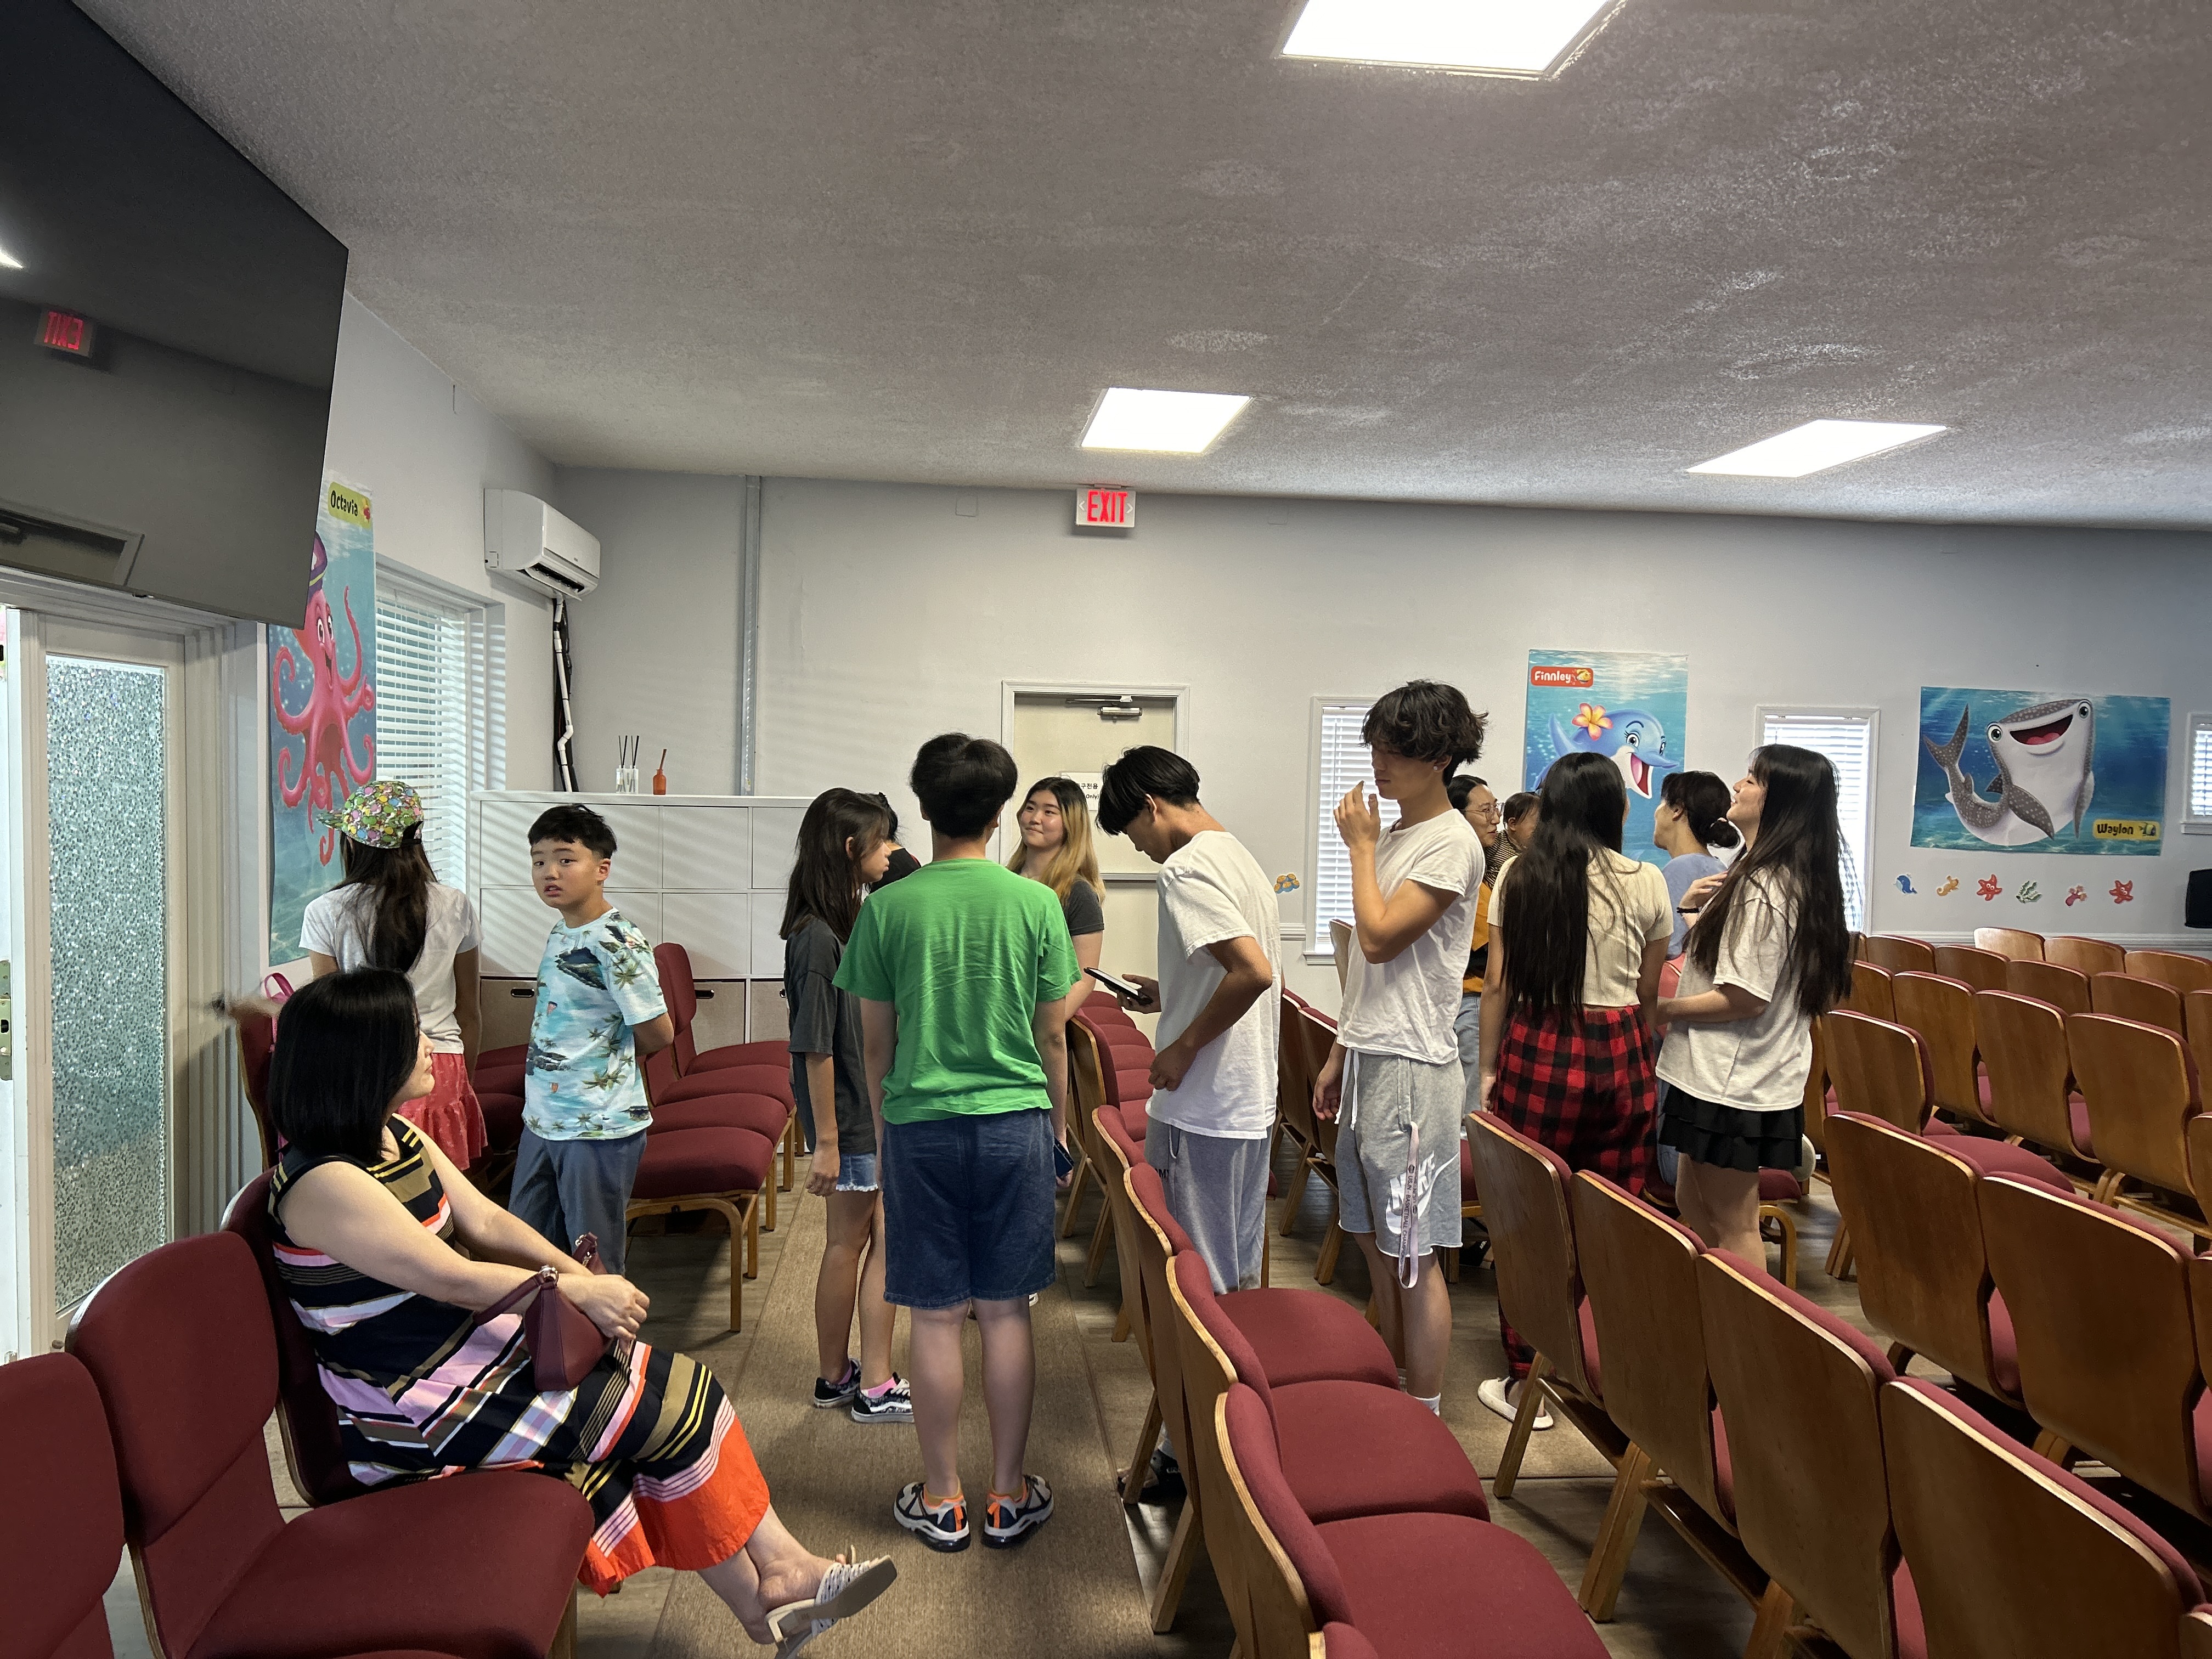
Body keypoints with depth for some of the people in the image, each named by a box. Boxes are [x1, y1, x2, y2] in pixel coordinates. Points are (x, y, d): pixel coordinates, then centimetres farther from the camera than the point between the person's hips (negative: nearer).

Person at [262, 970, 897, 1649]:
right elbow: (449, 1278, -23)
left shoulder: (396, 1136, 6)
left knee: (676, 1386, -5)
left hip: (480, 1348, 9)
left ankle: (778, 1572, 1)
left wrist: (582, 1277, -8)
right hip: (420, 1413, -8)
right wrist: (575, 1290, -15)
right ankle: (776, 1574, 9)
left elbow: (486, 1221, 4)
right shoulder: (323, 1182, -23)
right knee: (676, 1404, -9)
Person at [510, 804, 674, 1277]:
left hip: (600, 1128, -8)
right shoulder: (559, 936, 8)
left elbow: (658, 1033, -15)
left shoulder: (617, 943, -18)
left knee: (595, 1263, 5)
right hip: (542, 1119, 9)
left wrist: (616, 1059, 2)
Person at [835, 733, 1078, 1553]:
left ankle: (942, 1500, 21)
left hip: (921, 1125, 0)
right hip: (1015, 1123, 1)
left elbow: (875, 1045, 1)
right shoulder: (1036, 903, -4)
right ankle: (1010, 1495, 21)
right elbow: (1053, 1036, 2)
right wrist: (1056, 1124, 16)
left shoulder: (887, 908, -5)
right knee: (1006, 1312, 10)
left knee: (935, 1318, 8)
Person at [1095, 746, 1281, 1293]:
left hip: (1205, 1110, -9)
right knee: (1240, 1277, 19)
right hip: (1254, 1103, 10)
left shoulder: (1185, 867, -17)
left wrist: (1183, 1047, -18)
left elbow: (1254, 972, -29)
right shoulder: (1241, 858, 13)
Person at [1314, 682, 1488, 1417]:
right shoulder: (1392, 836, 14)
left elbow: (1378, 938, -21)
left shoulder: (1452, 844, -13)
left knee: (1412, 1254, -1)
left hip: (1411, 1067, -9)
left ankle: (1426, 1420, 11)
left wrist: (1361, 846, -9)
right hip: (1368, 1058, 9)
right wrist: (1340, 1052, 18)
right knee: (1374, 1239, 16)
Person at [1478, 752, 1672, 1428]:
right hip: (1619, 1054, 1)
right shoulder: (1646, 883, 0)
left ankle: (1527, 1381, 13)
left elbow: (1498, 986, -1)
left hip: (1536, 1051, -1)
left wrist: (1488, 1071, 7)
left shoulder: (1518, 877, -1)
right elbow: (1648, 994, 7)